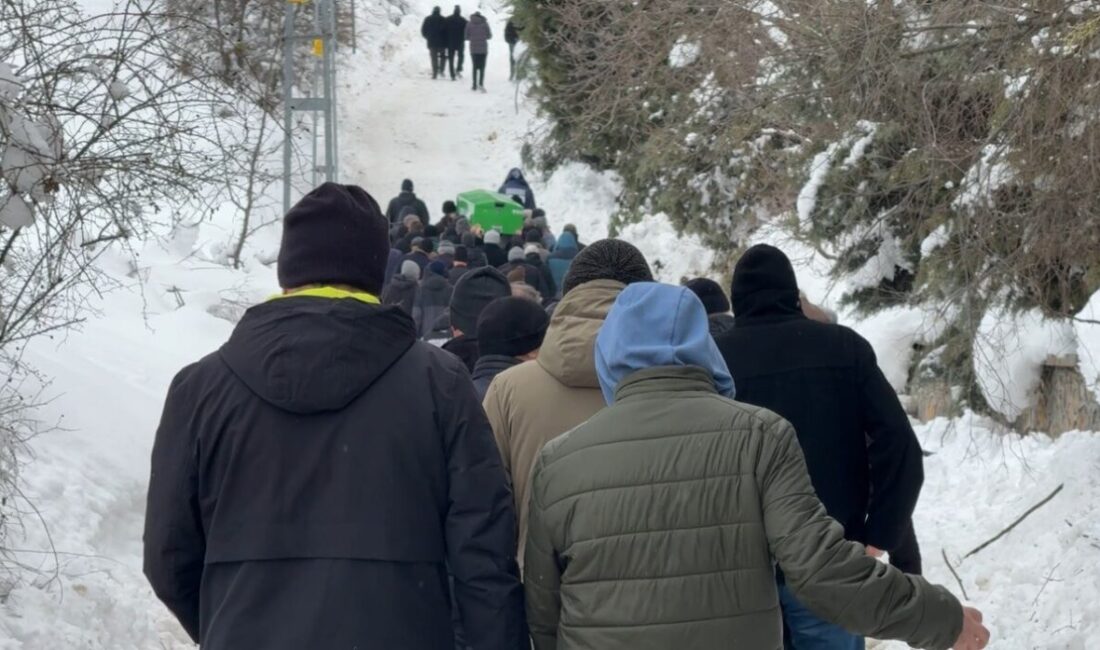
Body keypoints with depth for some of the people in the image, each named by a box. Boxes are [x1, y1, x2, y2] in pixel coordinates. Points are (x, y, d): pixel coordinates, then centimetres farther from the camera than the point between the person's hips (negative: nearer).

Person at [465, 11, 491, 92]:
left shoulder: (469, 24, -1)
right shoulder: (484, 23, -2)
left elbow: (466, 37, 1)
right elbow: (489, 36, 1)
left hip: (473, 48, 1)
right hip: (483, 48, -1)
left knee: (475, 67, 12)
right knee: (482, 67, 1)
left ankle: (475, 85, 11)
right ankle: (481, 83, -17)